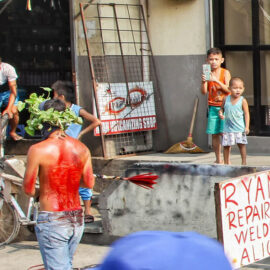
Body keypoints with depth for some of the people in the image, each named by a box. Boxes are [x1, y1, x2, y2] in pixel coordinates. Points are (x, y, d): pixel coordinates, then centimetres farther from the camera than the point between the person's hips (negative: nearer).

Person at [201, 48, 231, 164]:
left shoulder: (225, 73, -2)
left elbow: (228, 89, -12)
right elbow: (204, 91, -2)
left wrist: (216, 80, -23)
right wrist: (204, 81, -21)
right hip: (213, 107, 3)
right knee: (214, 134, 3)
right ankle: (218, 159, 12)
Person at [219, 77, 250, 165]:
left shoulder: (243, 101, -6)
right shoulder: (226, 99, 2)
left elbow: (246, 114, -4)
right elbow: (222, 108, 17)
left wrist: (247, 126, -10)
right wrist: (220, 113, -7)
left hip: (239, 128, -2)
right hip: (228, 127, 3)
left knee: (241, 144, 1)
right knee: (226, 145, 4)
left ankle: (244, 162, 12)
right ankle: (226, 162, 17)